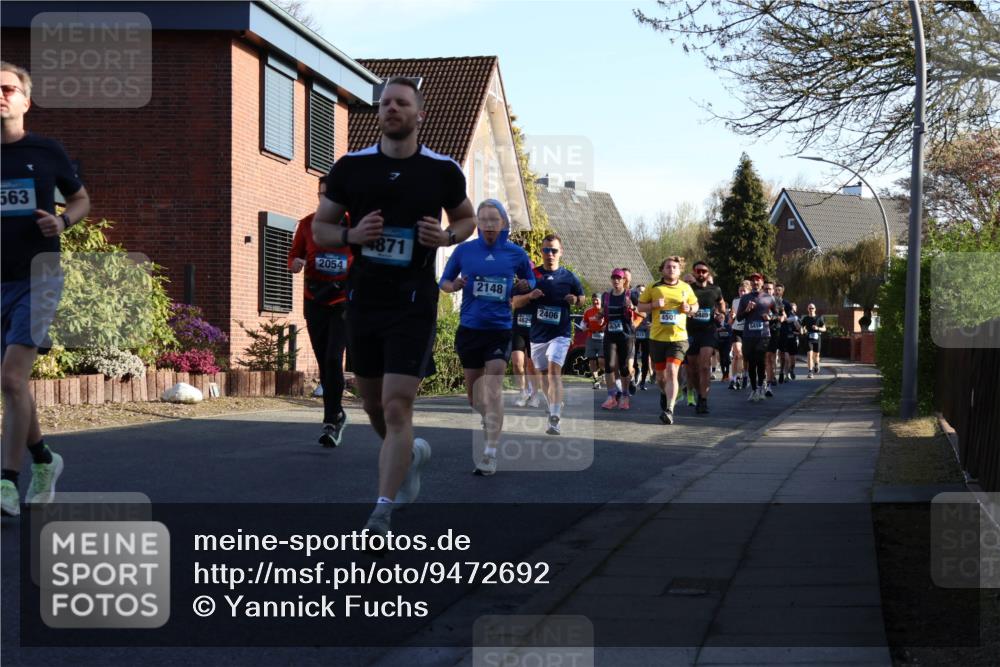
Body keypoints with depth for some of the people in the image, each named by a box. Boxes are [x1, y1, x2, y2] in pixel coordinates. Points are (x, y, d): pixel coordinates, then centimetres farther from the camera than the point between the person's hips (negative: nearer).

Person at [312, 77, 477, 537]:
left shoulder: (443, 170, -2)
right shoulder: (350, 167, 0)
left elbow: (467, 218, 14)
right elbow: (320, 227, 8)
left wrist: (447, 236, -9)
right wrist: (352, 235, -13)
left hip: (413, 302, -3)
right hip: (363, 298, 3)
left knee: (396, 405, -12)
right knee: (373, 403, 16)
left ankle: (381, 515, -9)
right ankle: (410, 453, 48)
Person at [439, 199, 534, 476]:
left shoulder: (516, 253, 0)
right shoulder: (464, 250, 0)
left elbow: (530, 281, 15)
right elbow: (443, 282, 10)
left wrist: (525, 285, -8)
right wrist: (453, 285, -13)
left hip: (500, 330, -2)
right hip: (469, 328, 2)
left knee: (493, 388, -13)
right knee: (473, 388, 12)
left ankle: (490, 453, -14)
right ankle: (488, 421, 44)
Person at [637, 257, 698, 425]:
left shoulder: (686, 288, 6)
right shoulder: (653, 288, 2)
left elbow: (695, 304, 19)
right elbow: (640, 306, 6)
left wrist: (689, 308, -4)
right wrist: (654, 305, -13)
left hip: (678, 337, -1)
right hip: (657, 337, 1)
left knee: (672, 372, -17)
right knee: (660, 374, 13)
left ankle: (669, 410, -20)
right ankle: (664, 393, 47)